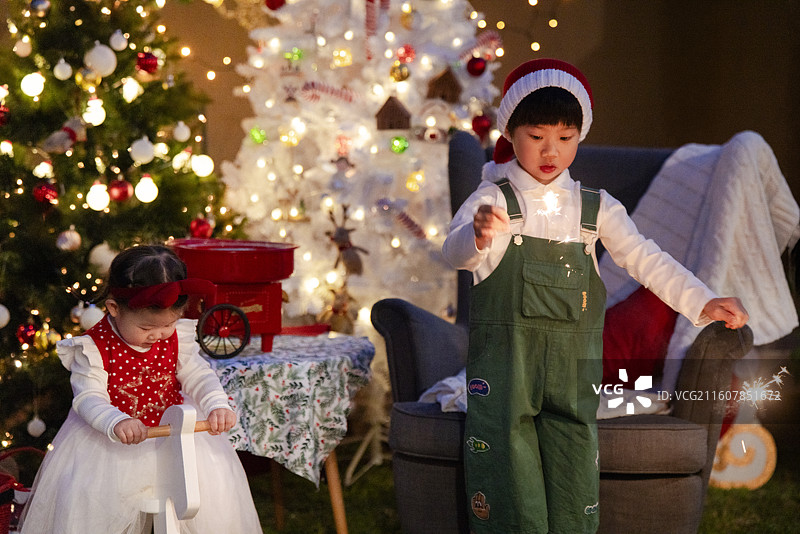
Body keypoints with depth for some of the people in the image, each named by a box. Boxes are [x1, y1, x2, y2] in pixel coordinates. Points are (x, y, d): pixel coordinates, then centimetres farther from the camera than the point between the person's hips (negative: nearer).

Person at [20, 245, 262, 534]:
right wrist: (116, 423, -40)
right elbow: (88, 396, -21)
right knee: (83, 492, -19)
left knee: (213, 474, -9)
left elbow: (198, 376, -2)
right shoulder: (94, 348, -16)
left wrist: (217, 406, -23)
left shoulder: (176, 338, -4)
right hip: (108, 437, -3)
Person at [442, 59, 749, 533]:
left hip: (572, 371, 3)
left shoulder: (594, 208, 11)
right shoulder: (494, 200, -2)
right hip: (504, 365, -3)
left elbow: (645, 258, 10)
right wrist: (477, 235, -44)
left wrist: (702, 302, -2)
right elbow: (455, 252, -20)